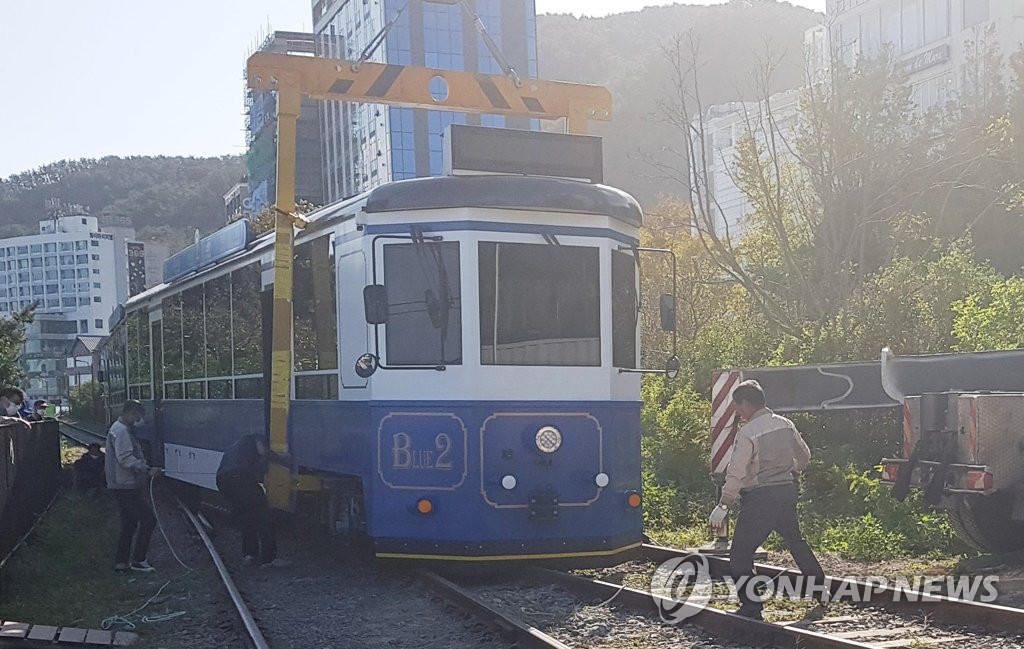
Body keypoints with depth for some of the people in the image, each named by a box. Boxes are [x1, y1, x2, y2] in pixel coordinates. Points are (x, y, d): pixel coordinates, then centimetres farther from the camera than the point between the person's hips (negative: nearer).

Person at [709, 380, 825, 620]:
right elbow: (804, 455, 17)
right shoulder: (785, 424, 5)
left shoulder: (747, 433, -16)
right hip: (787, 491, 8)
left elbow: (736, 474, -20)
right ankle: (819, 585, 39)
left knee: (741, 553, -1)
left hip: (759, 497, -7)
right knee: (795, 540, 27)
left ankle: (752, 606, -4)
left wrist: (723, 506, -18)